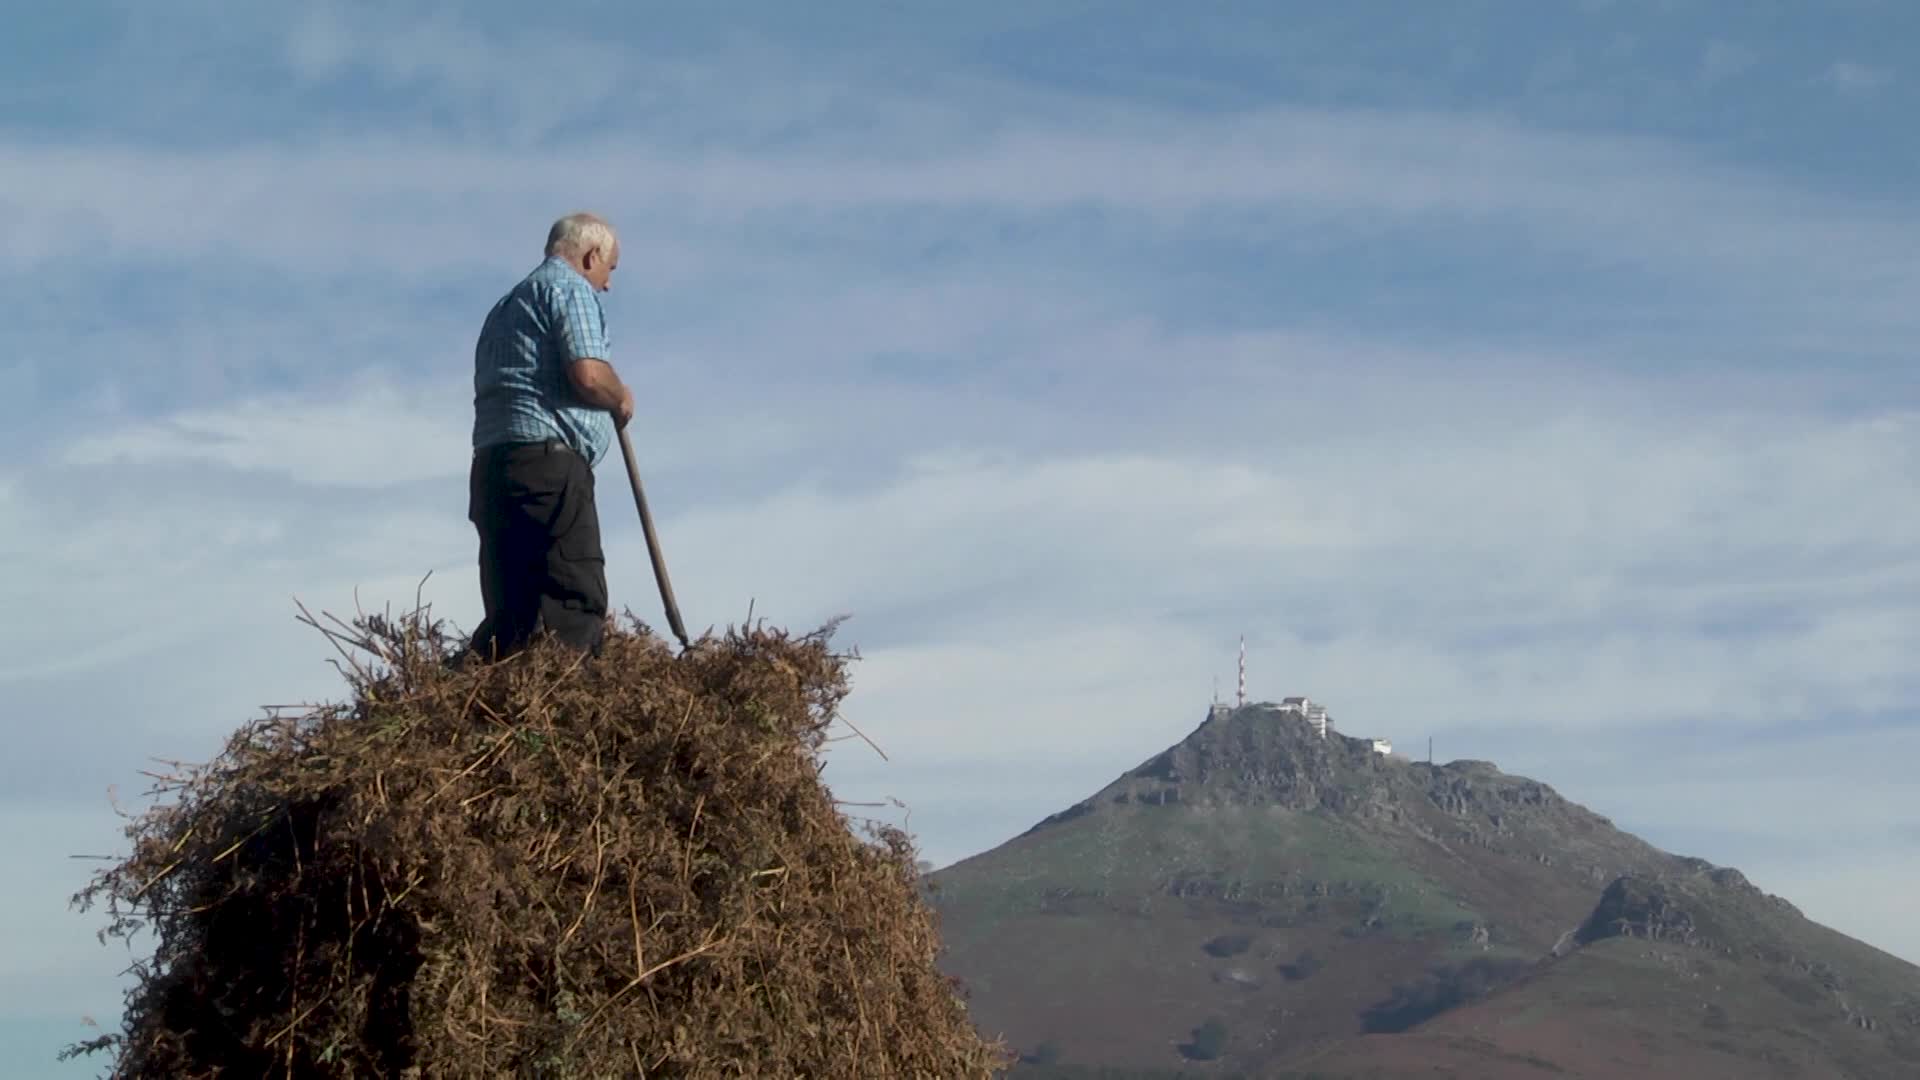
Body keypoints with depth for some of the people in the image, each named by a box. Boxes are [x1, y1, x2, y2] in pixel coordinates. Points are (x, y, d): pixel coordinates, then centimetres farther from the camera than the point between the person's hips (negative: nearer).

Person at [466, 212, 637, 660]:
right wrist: (622, 399, 7)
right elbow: (589, 374, -13)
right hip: (549, 462, -9)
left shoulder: (507, 304, 31)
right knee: (575, 611, -16)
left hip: (491, 466, 9)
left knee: (513, 617, 3)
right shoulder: (573, 288, 2)